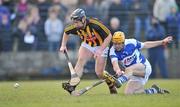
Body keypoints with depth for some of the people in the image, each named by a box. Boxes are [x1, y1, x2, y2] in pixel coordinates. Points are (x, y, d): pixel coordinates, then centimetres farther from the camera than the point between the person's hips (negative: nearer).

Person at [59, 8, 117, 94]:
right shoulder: (75, 27, -18)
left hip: (101, 46, -4)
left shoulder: (94, 24, -33)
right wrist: (63, 45, -3)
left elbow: (109, 36, -27)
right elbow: (66, 32, 6)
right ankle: (72, 86, -33)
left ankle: (112, 86, 24)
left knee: (99, 73, -6)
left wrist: (100, 50, -32)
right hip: (87, 45, 4)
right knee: (80, 61, -24)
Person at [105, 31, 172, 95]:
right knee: (128, 93, -8)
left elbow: (145, 45, 4)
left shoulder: (131, 43, -14)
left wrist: (162, 42, 6)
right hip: (134, 75, 5)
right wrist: (117, 70, -55)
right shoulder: (113, 51, -11)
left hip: (144, 66, -5)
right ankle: (154, 90, 7)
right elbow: (115, 63, -30)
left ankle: (119, 81, -64)